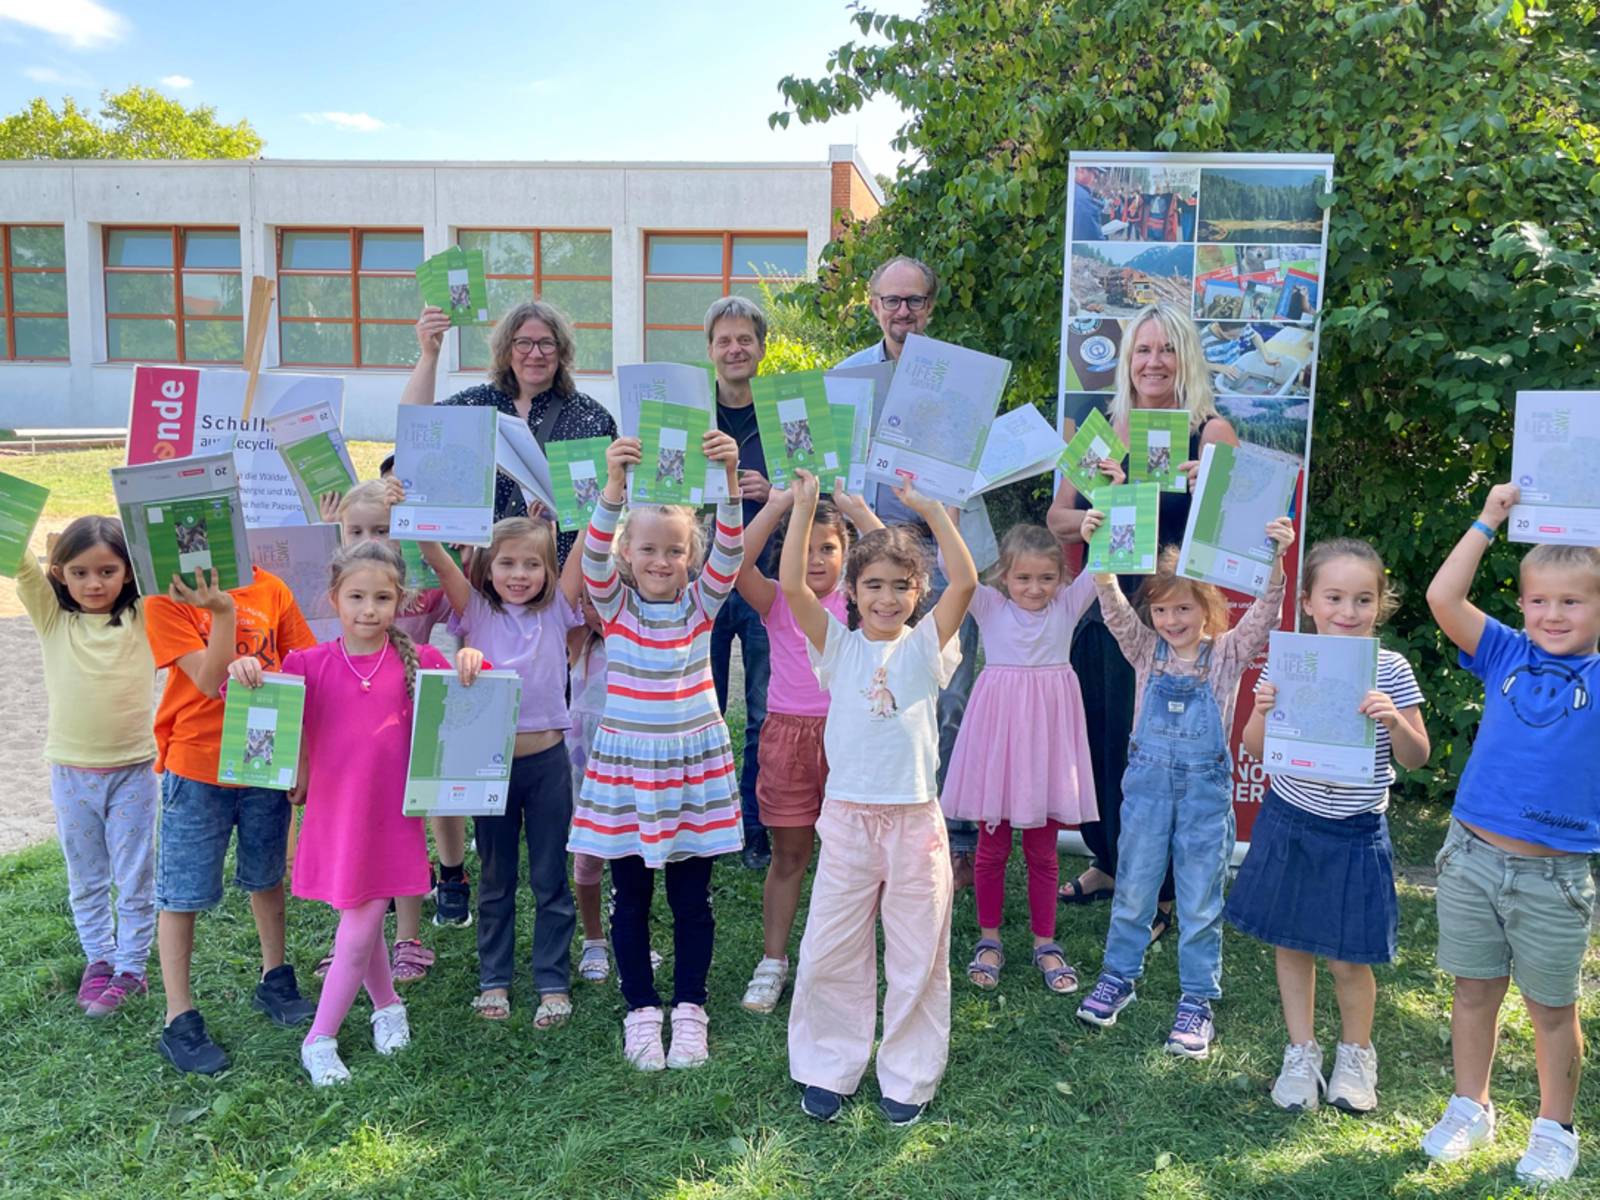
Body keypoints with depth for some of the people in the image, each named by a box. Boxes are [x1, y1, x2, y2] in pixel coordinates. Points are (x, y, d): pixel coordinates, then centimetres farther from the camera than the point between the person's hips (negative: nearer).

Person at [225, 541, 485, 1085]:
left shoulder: (419, 661, -3)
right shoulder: (311, 664, -3)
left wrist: (470, 663, -19)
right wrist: (243, 671, -28)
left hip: (391, 816, -1)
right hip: (334, 813, 1)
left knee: (358, 932, 4)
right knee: (362, 925, 15)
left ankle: (319, 1040, 23)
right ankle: (388, 1007, 41)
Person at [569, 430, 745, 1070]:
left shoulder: (701, 601, -1)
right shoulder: (613, 603, -3)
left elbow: (730, 550, -17)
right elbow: (594, 554, -21)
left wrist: (729, 479, -34)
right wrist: (613, 485, -38)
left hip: (694, 763, 1)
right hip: (625, 762, 0)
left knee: (691, 898, 9)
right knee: (630, 898, 8)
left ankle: (689, 1010, 24)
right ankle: (641, 1011, 23)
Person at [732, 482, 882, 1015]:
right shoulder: (777, 602, 0)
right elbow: (737, 564, -19)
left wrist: (855, 508, -12)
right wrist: (777, 506, -16)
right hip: (788, 735, 0)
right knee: (788, 855, 10)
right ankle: (772, 962, 22)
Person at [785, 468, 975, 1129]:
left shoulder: (925, 646, 1)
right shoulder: (839, 646, 2)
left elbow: (964, 582, -13)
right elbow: (791, 584, -10)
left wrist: (931, 509, -13)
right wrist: (803, 504, -12)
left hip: (914, 819, 0)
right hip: (847, 819, 1)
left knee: (918, 957, 10)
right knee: (830, 953, 9)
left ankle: (908, 1079, 26)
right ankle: (828, 1069, 28)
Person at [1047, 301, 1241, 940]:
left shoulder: (1211, 432, -3)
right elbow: (1057, 518, 7)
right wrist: (1096, 516, -12)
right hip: (1105, 605, 5)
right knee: (1098, 736, 13)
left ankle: (1157, 894, 18)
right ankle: (1110, 863, 36)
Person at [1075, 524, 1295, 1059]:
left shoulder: (1227, 654, -2)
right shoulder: (1147, 651, 2)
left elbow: (1264, 614, -16)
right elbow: (1115, 609, -11)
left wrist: (1273, 562, -33)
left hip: (1206, 785, -1)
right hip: (1148, 778, 2)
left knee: (1200, 898, 7)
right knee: (1133, 888, 13)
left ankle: (1197, 1000, 20)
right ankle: (1119, 976, 31)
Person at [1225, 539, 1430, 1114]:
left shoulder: (1390, 671, -7)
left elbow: (1416, 759, -4)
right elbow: (1255, 750, 2)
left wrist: (1395, 721, -23)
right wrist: (1264, 711, -19)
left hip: (1354, 833, -2)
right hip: (1289, 823, 2)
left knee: (1347, 959, 4)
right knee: (1291, 943, 12)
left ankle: (1356, 1053, 31)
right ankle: (1301, 1053, 31)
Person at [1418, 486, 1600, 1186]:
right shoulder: (1506, 656, 1)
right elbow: (1443, 598, -8)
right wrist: (1489, 521, -7)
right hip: (1471, 858, 2)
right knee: (1473, 992, 16)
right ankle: (1470, 1109, 34)